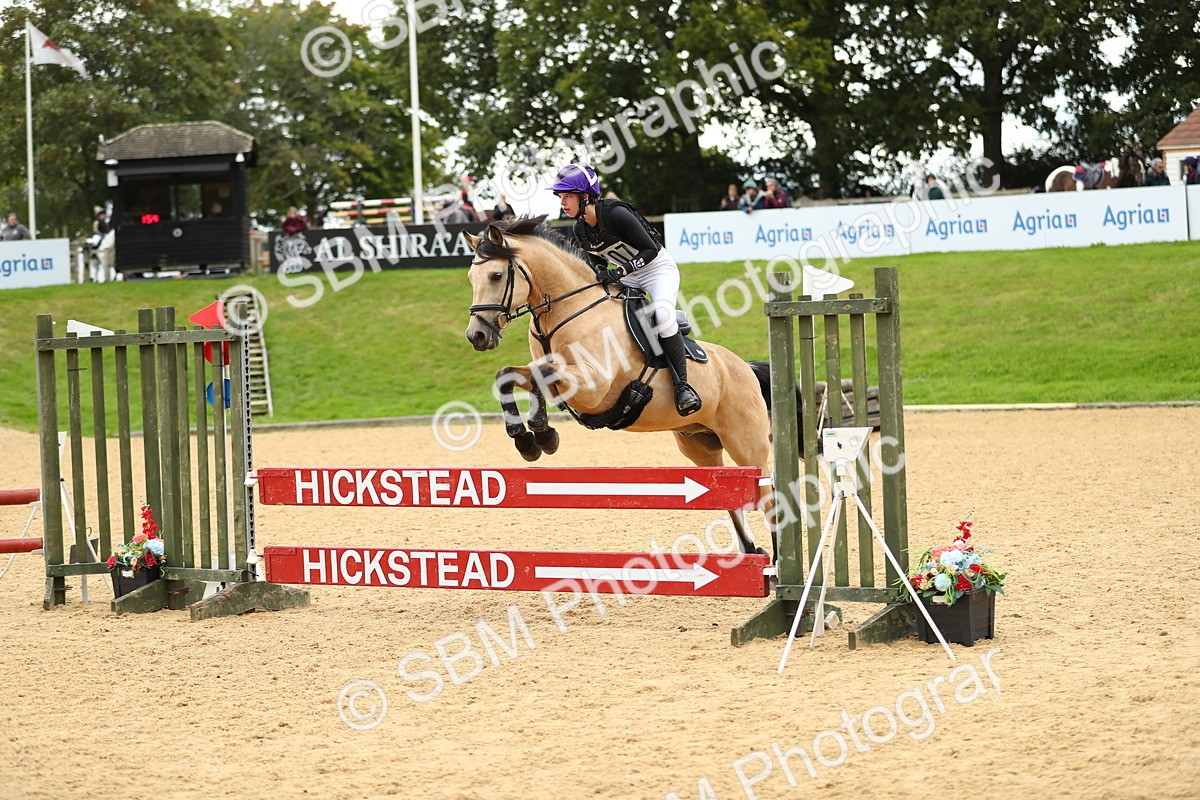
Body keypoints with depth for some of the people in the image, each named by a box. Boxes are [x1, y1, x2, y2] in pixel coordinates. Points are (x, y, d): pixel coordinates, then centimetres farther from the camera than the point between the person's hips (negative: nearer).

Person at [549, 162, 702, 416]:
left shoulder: (615, 214, -28)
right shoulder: (579, 229, -5)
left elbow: (650, 249, -24)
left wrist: (621, 271, -32)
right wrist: (600, 271, -13)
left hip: (659, 269, -8)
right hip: (628, 277, 8)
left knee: (662, 314, -32)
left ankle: (682, 386, -26)